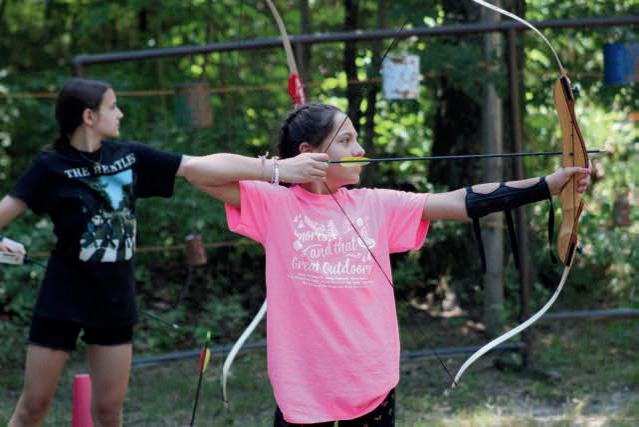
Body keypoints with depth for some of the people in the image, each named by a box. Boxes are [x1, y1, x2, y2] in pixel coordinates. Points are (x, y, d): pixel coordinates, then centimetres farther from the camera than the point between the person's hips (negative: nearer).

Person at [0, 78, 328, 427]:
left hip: (113, 303, 4)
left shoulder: (130, 157, 2)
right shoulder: (52, 166, -8)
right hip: (62, 302, -4)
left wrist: (278, 169, -10)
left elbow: (205, 166, -3)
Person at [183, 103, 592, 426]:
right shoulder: (274, 205, -2)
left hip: (374, 394, 3)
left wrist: (551, 183, -5)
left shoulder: (375, 205, 6)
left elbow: (463, 201, 1)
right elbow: (197, 170, -10)